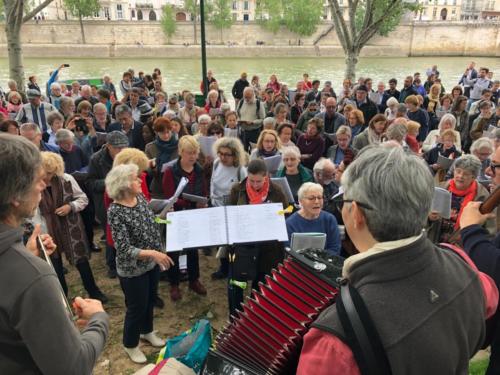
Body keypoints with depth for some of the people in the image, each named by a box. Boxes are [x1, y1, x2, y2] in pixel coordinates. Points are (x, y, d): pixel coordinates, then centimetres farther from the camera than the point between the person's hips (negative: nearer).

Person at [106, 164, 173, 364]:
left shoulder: (140, 197, -6)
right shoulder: (115, 212, -26)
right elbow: (124, 249, -28)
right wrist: (152, 253, -37)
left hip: (152, 262, 7)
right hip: (133, 269, -7)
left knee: (150, 301, 25)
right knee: (136, 308, 12)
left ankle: (147, 331, 51)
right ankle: (130, 345, 38)